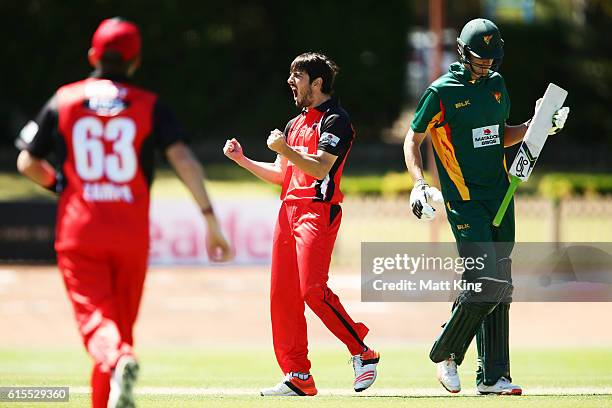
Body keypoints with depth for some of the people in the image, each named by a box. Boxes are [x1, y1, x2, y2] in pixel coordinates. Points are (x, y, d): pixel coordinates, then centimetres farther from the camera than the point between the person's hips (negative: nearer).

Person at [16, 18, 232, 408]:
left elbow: (28, 163, 10)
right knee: (122, 323, 15)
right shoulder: (151, 106, 4)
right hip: (132, 232, 1)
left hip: (78, 232, -1)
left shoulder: (63, 101, 6)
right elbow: (184, 158, -9)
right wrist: (210, 219, -11)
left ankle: (118, 361, -43)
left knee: (96, 317, -11)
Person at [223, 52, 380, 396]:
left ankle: (363, 353, -6)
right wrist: (242, 159, 18)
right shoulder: (297, 123, 23)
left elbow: (320, 168, -17)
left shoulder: (335, 120, -5)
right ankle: (298, 378, 5)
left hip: (318, 211, -9)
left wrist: (284, 149, -23)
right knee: (283, 294, 2)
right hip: (289, 210, 9)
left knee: (313, 290, -19)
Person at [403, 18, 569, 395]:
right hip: (464, 201, -6)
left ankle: (493, 377, 7)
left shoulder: (496, 84, 12)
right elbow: (413, 141, -1)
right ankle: (446, 354, 6)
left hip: (500, 197, 6)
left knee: (500, 288, 4)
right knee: (484, 282, -15)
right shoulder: (442, 92, -7)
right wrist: (419, 184, -15)